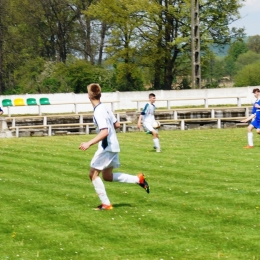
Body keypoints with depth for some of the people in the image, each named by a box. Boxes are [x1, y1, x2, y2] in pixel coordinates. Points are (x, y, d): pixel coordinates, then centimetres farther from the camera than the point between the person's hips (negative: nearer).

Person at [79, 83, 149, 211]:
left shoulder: (98, 112, -20)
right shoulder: (105, 108, 7)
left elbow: (104, 132, -29)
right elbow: (117, 125, 15)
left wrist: (89, 143, -31)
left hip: (106, 147, -9)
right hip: (113, 146, 9)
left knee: (93, 174, 0)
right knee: (107, 176, 18)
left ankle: (106, 204, -1)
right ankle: (138, 179, 13)